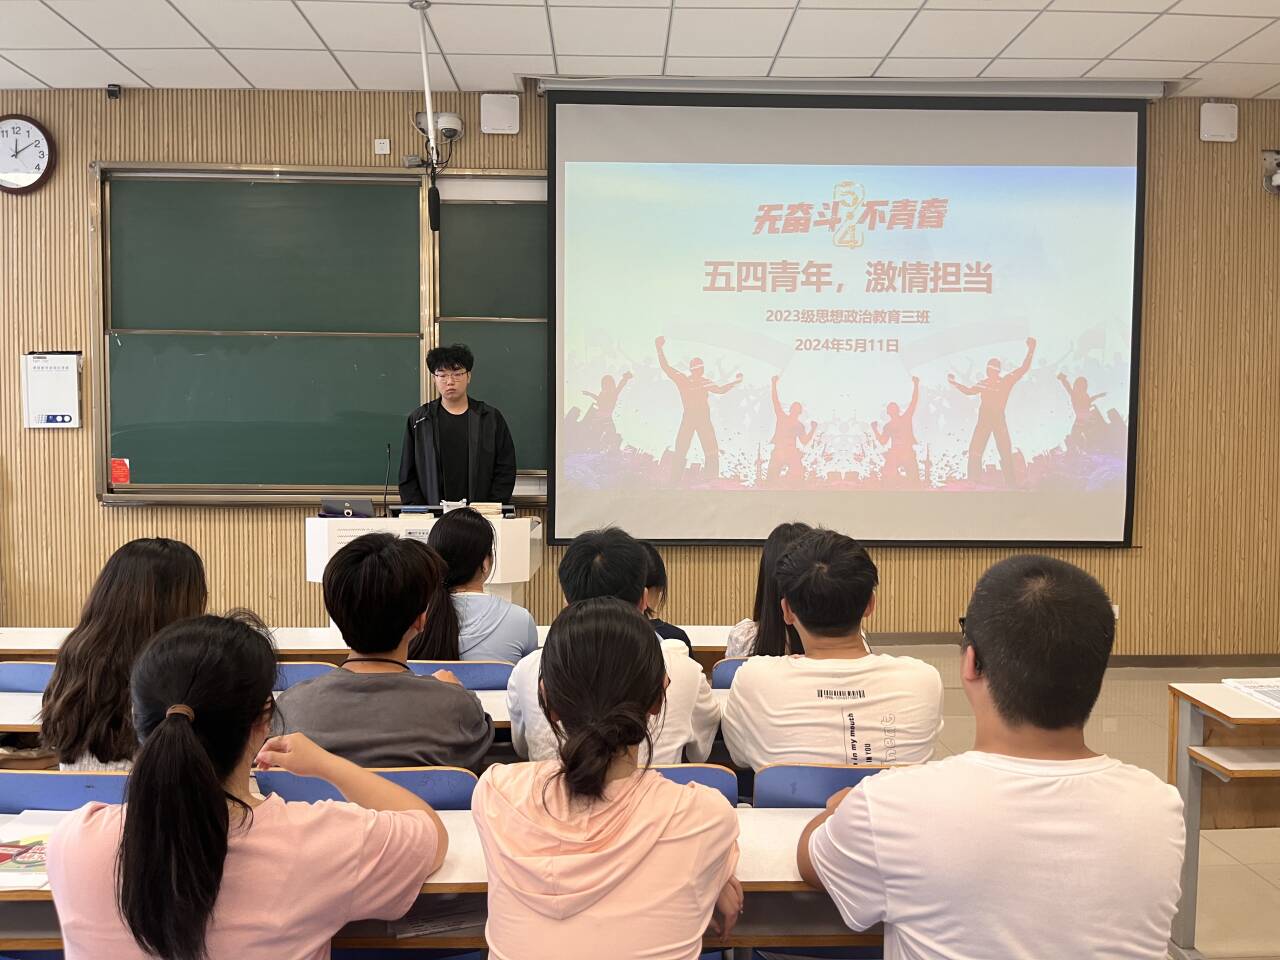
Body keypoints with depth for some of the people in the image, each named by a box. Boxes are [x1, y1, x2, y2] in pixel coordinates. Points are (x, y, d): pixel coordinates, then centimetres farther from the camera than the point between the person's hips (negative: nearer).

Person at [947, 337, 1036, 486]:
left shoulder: (1007, 381, -2)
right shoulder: (983, 383, 9)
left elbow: (1024, 368, -9)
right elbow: (969, 391, 22)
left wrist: (1031, 350, -18)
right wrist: (954, 383, 15)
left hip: (998, 419, -4)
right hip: (983, 420, 4)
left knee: (1005, 452, -1)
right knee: (975, 451, 1)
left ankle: (1011, 483, 4)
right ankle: (973, 482, 7)